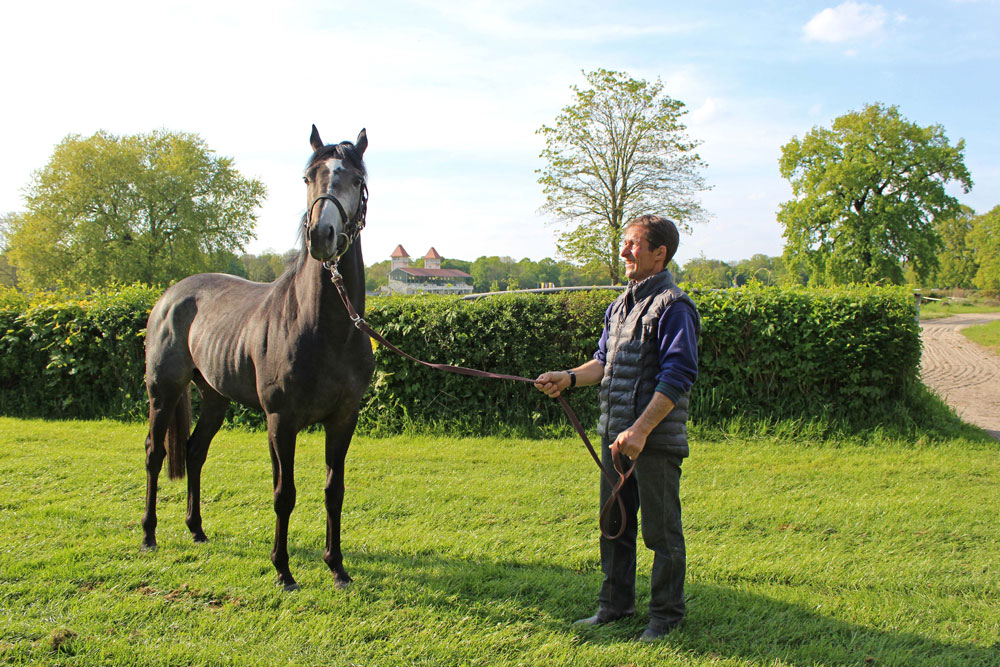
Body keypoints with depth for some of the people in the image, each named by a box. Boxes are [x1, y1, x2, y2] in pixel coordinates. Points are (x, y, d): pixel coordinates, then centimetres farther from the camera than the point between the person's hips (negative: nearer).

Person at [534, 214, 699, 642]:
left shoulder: (673, 306, -12)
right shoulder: (620, 305, 15)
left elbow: (678, 376, -18)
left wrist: (641, 429, -24)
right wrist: (569, 378, 5)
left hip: (657, 440, -8)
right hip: (615, 434, 8)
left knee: (661, 530, 3)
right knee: (614, 523, 16)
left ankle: (666, 614, 17)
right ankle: (615, 604, 30)